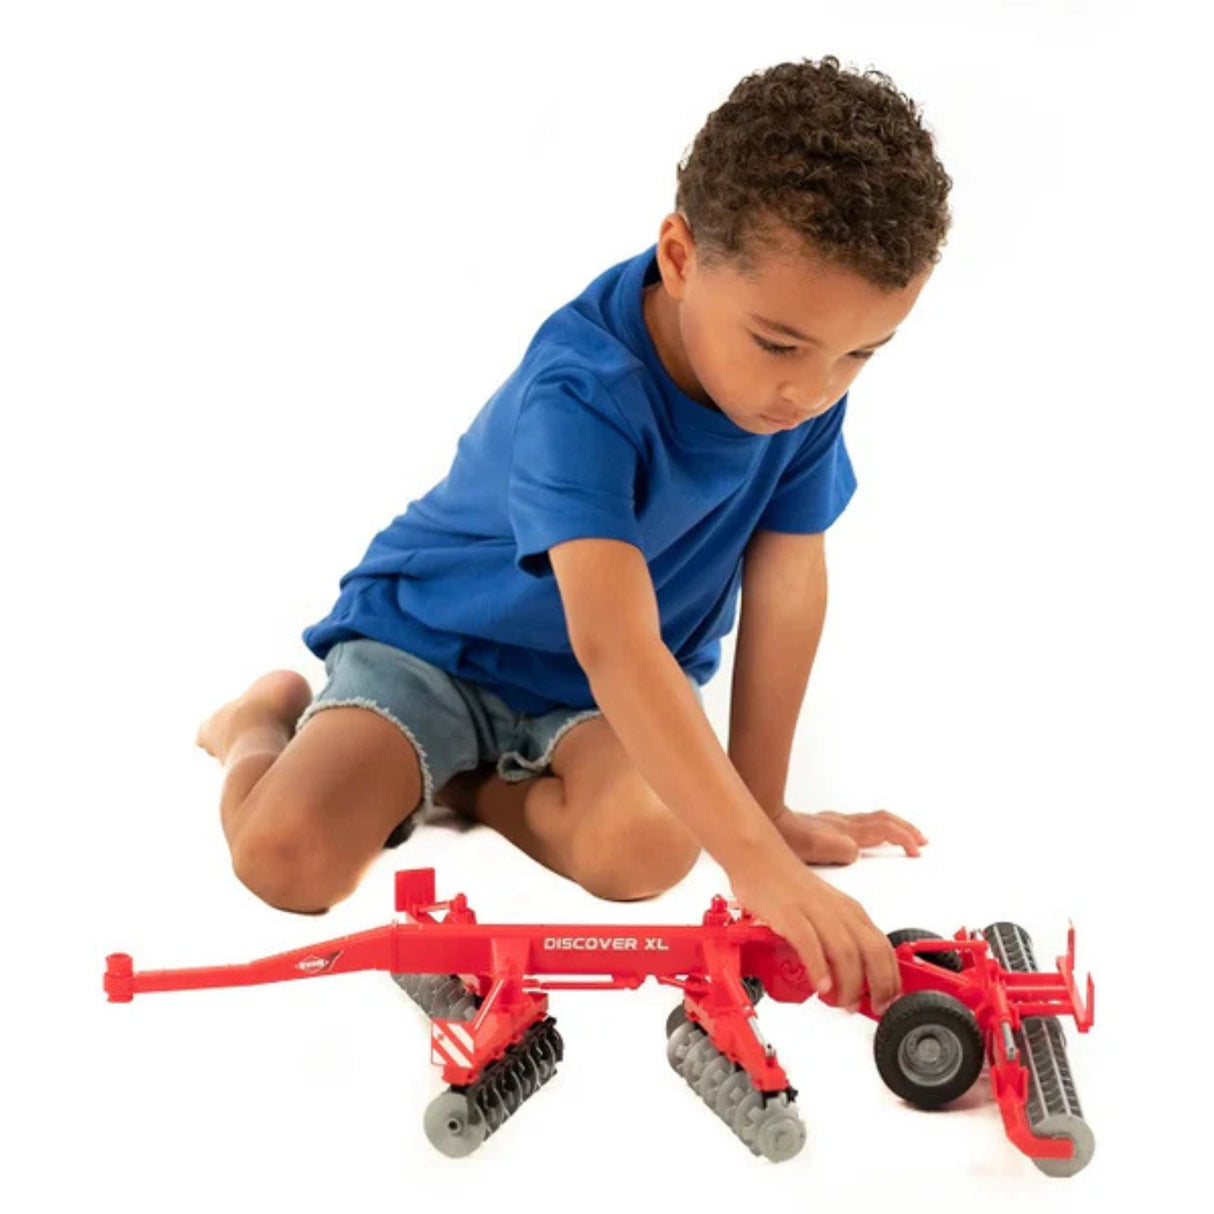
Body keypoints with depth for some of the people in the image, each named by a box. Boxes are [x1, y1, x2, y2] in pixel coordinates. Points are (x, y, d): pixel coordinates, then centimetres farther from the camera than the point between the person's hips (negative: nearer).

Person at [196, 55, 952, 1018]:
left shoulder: (810, 376, -16)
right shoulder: (581, 394, -35)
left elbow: (786, 580, -9)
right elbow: (614, 643, -46)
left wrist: (762, 802, -7)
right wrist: (758, 861, -55)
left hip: (620, 683, 4)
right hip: (434, 635, -3)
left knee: (646, 846, -31)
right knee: (288, 856, -25)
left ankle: (465, 781, 3)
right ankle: (271, 720, 12)